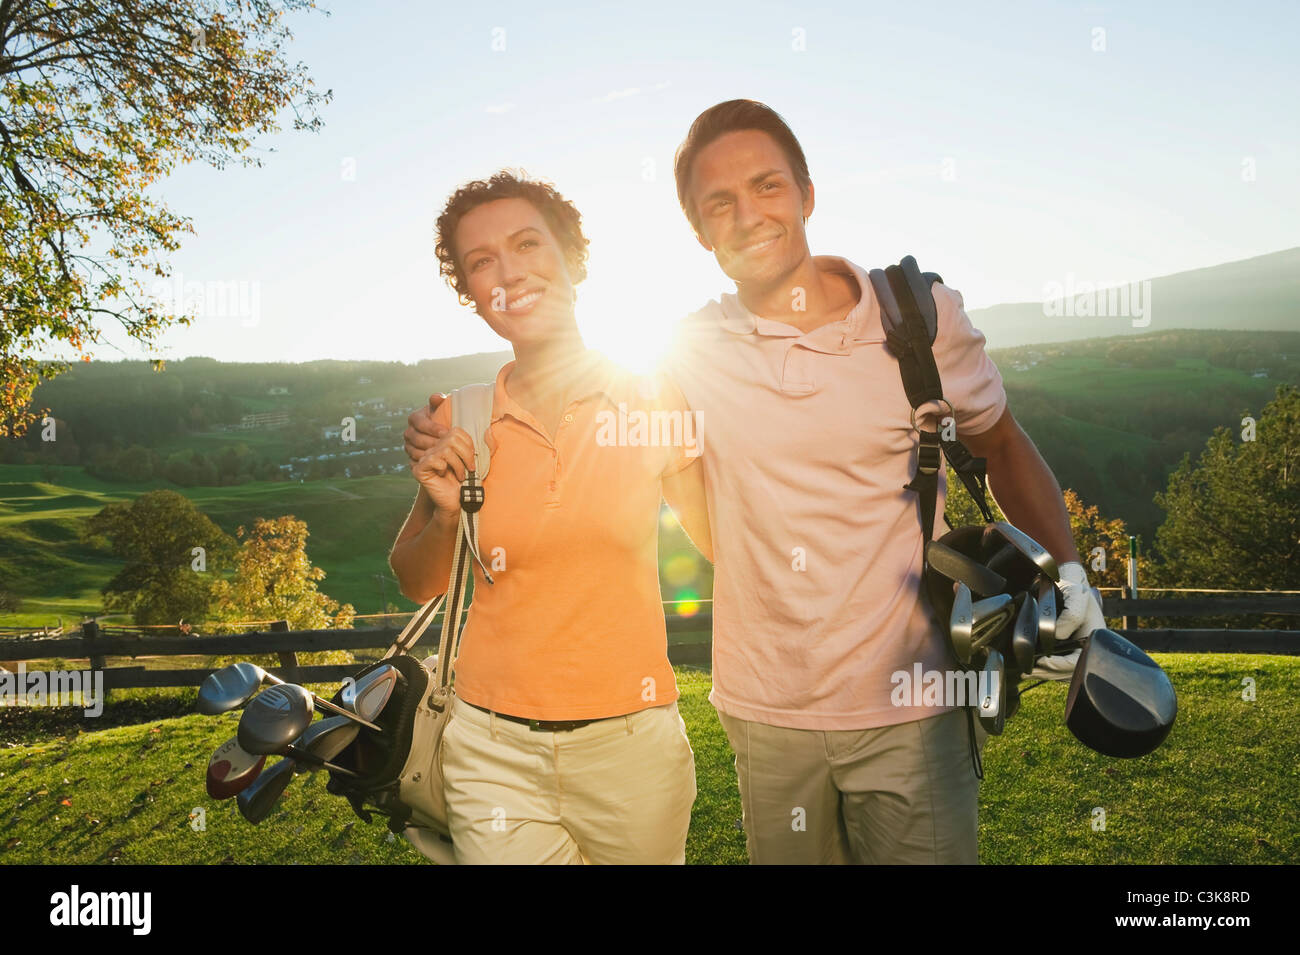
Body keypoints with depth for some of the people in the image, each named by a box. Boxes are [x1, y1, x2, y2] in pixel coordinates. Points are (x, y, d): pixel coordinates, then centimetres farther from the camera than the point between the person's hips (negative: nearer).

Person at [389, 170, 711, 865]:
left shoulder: (652, 402, -5)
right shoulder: (462, 424, -2)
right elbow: (417, 584, 9)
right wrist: (444, 516, -12)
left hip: (631, 747, 0)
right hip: (494, 753, 1)